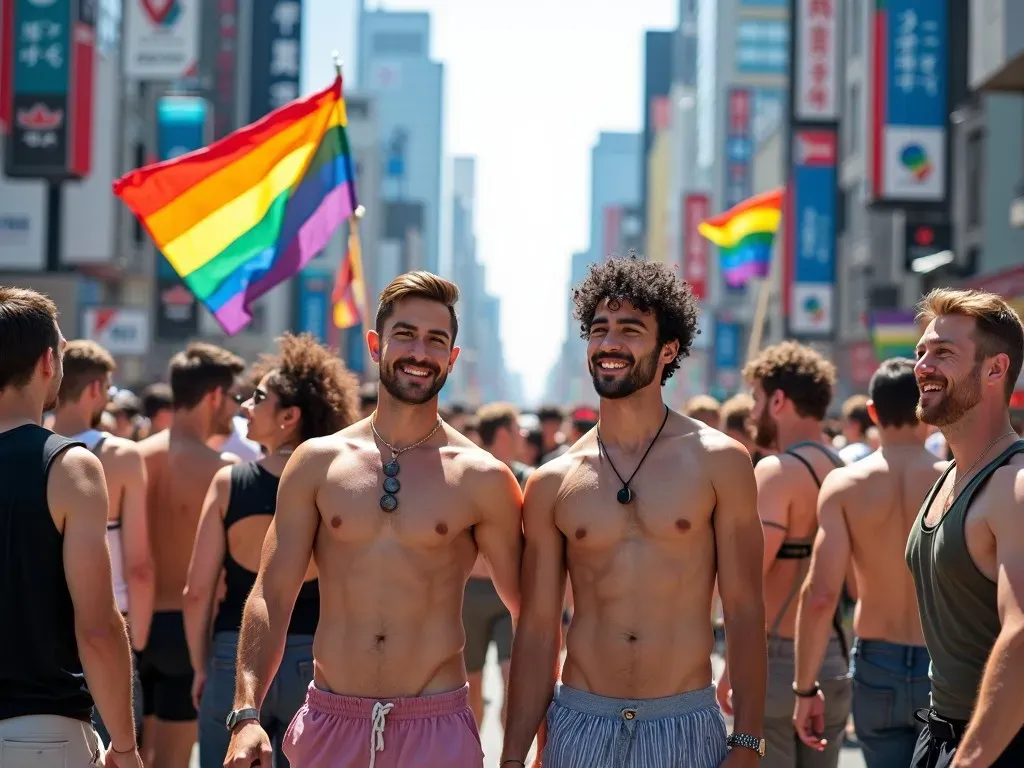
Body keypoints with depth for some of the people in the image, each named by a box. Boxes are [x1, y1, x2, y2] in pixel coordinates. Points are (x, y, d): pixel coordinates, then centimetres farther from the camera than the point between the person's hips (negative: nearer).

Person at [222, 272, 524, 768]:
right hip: (330, 722, 1)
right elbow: (272, 595, 2)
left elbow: (532, 612, 4)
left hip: (436, 728, -1)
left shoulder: (482, 479, -1)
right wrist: (246, 715, -8)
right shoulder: (318, 463, 4)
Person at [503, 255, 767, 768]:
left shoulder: (718, 462, -1)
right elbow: (537, 629, 5)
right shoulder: (552, 483, 4)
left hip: (686, 727, -1)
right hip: (580, 722, 1)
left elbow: (744, 610, -1)